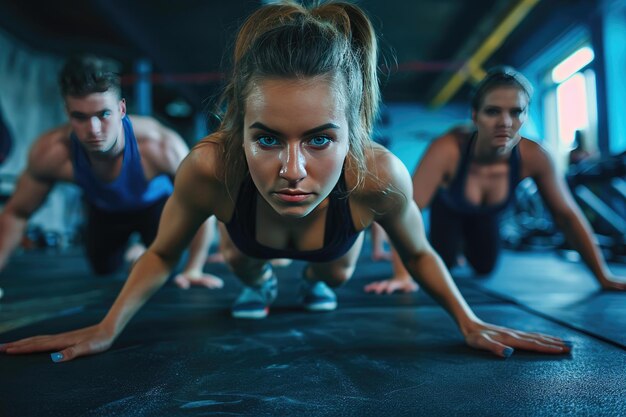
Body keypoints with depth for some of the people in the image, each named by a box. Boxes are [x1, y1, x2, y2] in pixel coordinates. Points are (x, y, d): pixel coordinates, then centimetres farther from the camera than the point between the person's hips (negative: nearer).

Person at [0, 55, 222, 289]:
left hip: (156, 202, -2)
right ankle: (134, 250, 48)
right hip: (104, 210, 2)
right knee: (103, 269, 13)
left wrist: (193, 269, -27)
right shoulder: (50, 153, -35)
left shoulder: (161, 145, -43)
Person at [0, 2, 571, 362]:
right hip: (251, 228, 0)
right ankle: (260, 285, 59)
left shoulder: (378, 175, -45)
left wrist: (470, 322, -19)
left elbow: (419, 254, -20)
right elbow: (162, 254, -22)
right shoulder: (209, 168, -45)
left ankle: (312, 281, 58)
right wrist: (107, 329, -26)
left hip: (336, 229, 1)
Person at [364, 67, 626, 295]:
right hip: (448, 206, -2)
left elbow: (566, 214, -22)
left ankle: (464, 246, 45)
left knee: (485, 267, 8)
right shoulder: (448, 149, -45)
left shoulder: (533, 157, -34)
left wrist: (603, 276, -19)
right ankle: (455, 246, 34)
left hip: (485, 213, 3)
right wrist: (402, 276, -50)